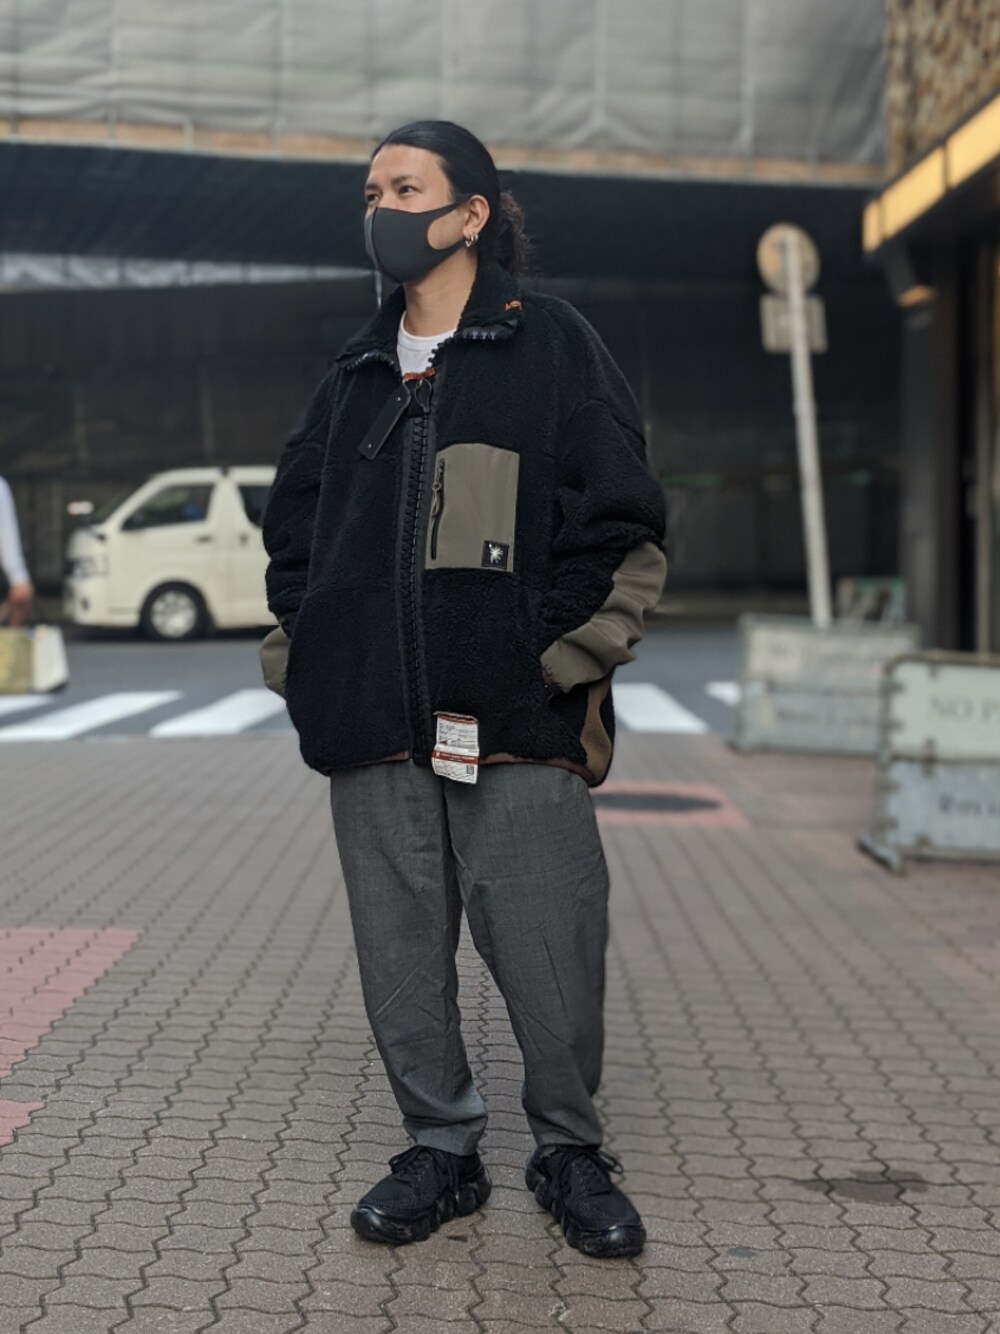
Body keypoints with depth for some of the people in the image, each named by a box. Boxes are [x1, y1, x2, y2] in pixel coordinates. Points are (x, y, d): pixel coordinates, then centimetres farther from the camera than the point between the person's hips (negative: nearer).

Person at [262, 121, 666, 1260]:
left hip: (517, 729, -4)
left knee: (546, 950, -1)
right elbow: (292, 528, 24)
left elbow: (621, 526, 0)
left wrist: (564, 662, -7)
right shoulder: (354, 377, 18)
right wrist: (303, 663, 11)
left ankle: (568, 1152, 19)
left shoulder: (552, 347, 4)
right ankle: (440, 1150, 23)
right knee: (400, 955, 7)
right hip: (375, 735, 5)